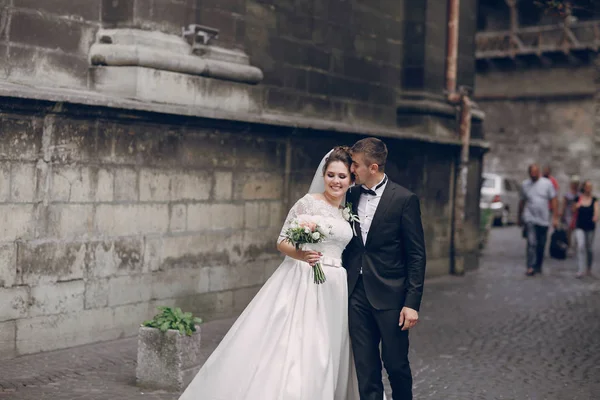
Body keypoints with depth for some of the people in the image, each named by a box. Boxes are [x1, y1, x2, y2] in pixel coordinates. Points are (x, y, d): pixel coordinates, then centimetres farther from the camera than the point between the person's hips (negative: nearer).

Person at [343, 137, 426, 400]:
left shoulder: (404, 199, -8)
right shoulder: (351, 196, 7)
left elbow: (416, 255, -8)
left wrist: (412, 302, -12)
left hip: (390, 295, -4)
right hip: (357, 293, 4)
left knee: (396, 363, 7)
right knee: (365, 367, 8)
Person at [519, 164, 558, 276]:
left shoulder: (547, 183, 0)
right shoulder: (525, 184, 5)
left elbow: (553, 200, 1)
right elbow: (522, 202, 13)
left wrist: (555, 217, -3)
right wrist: (520, 218, 17)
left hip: (543, 219, 1)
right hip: (530, 218, -1)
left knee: (541, 245, 8)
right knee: (531, 243, -14)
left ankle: (538, 266, 22)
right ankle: (530, 267, -15)